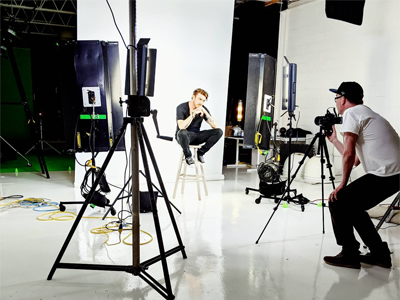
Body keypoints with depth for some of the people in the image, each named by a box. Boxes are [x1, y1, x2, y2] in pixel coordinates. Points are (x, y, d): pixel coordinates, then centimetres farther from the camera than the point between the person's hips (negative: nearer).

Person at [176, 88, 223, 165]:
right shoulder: (181, 107, -14)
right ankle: (188, 156, -14)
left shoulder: (203, 109, -1)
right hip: (184, 136, -4)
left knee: (218, 131, -15)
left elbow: (215, 126, -10)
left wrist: (205, 113, -21)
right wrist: (193, 114, -31)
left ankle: (200, 153, -3)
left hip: (196, 136, 4)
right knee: (182, 132, -42)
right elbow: (181, 127, -30)